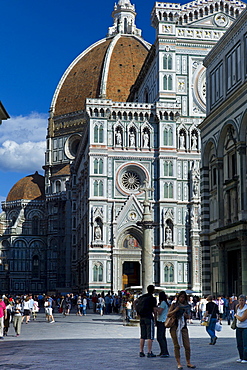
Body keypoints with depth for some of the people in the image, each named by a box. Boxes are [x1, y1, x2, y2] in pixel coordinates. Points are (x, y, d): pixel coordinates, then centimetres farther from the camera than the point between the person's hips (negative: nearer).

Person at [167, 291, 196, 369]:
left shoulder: (186, 306, 11)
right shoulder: (174, 305, 6)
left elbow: (188, 317, 4)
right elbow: (168, 314, 0)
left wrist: (184, 314, -15)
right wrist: (175, 310, -13)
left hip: (183, 327, 2)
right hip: (174, 326, -2)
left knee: (187, 346, 0)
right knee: (177, 346, 0)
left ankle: (188, 363, 12)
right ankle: (179, 363, 5)